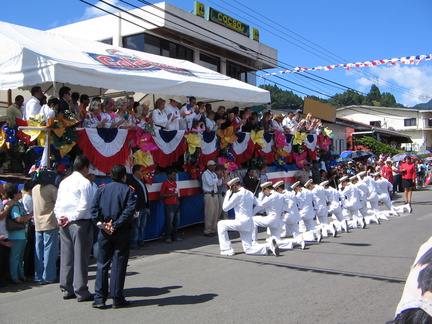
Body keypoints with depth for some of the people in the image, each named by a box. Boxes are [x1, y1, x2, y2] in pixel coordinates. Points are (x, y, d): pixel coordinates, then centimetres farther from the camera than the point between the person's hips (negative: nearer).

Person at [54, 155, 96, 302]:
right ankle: (81, 292, 4)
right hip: (80, 223, -7)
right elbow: (84, 205, -15)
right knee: (80, 257, -1)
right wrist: (71, 218, -9)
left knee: (66, 256, 12)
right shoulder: (85, 182, -10)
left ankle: (66, 290, 20)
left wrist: (60, 218, 4)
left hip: (64, 224, 7)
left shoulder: (64, 182, 12)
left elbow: (57, 203, 11)